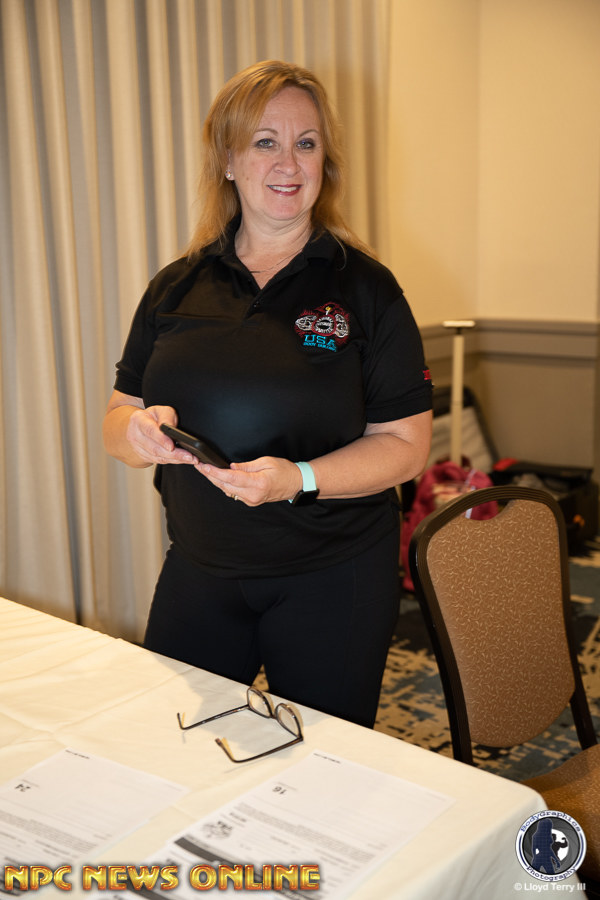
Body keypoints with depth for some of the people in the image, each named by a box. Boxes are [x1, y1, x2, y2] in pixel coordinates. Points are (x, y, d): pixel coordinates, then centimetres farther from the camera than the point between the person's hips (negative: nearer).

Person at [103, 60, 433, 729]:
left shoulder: (365, 288, -6)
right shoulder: (176, 288, 4)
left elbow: (405, 443, -8)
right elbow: (117, 423, 7)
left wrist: (299, 479, -23)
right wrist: (140, 430, -17)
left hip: (334, 580, -2)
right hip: (197, 569, 3)